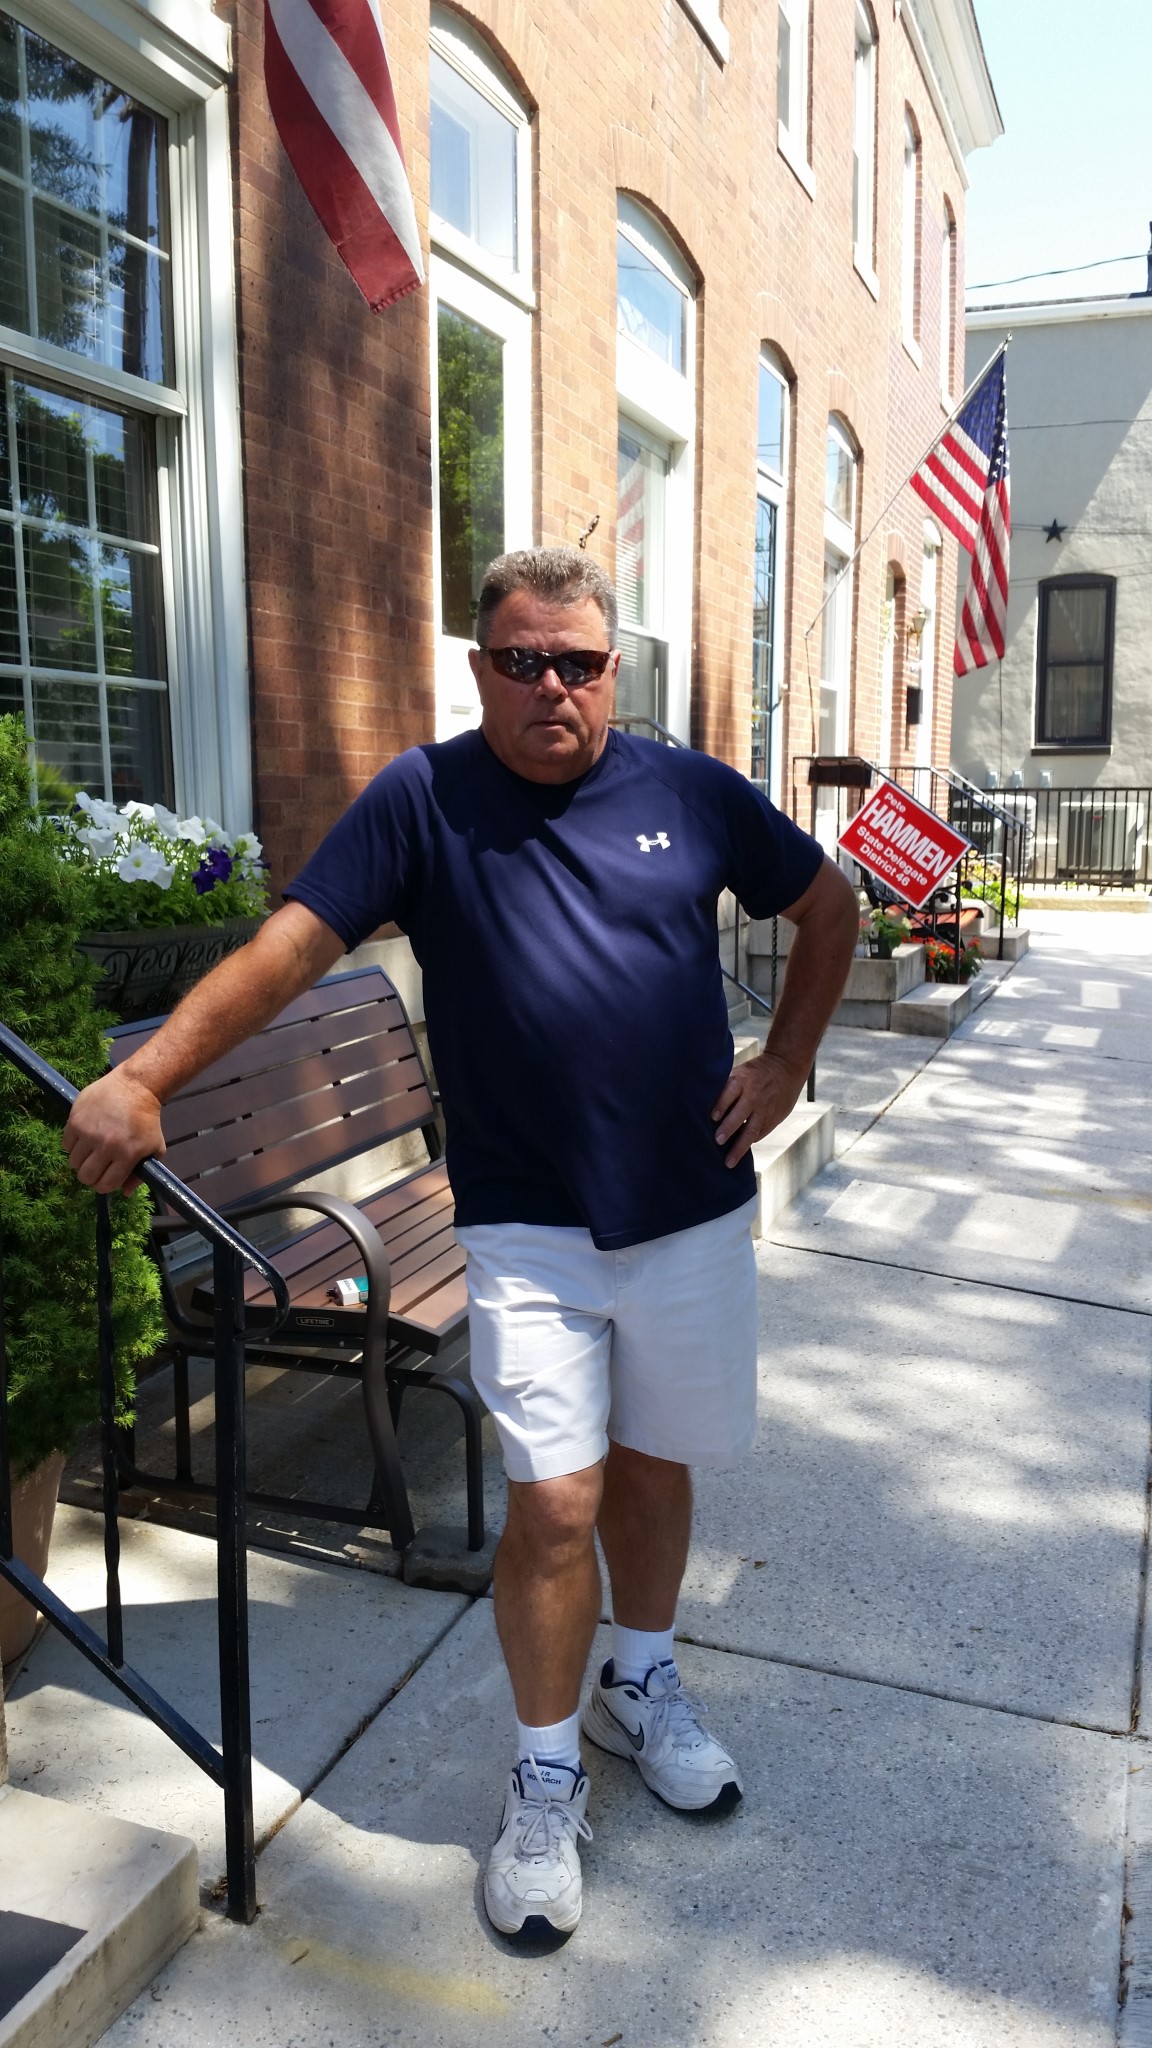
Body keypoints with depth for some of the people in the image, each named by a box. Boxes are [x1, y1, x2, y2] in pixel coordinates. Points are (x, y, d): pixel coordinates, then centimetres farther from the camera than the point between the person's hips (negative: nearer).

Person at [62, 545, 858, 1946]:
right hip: (528, 1225, -2)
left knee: (654, 1467, 17)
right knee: (556, 1504, -3)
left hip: (692, 1210, 3)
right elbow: (292, 945, -15)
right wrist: (144, 1075, -27)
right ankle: (546, 1778, 23)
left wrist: (785, 1064, 7)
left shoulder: (692, 792, 1)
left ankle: (640, 1687, 43)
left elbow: (826, 905, 14)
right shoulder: (424, 800, -5)